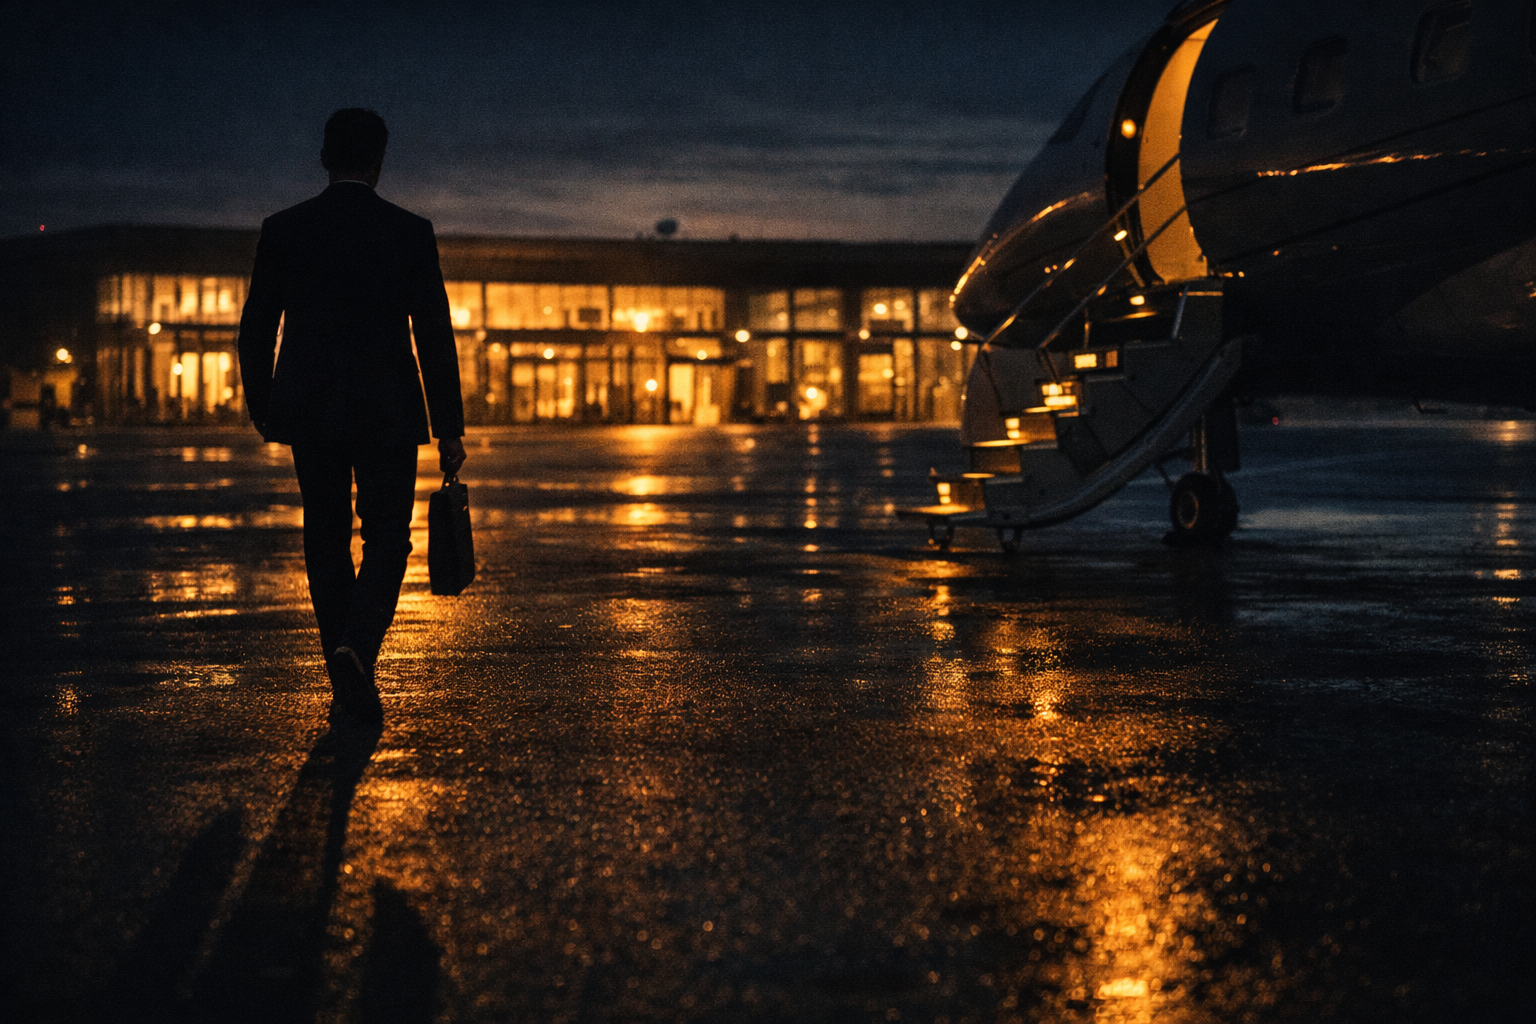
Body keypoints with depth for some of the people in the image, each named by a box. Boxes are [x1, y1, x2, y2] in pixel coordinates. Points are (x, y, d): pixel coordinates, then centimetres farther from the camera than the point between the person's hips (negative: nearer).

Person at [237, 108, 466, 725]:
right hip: (389, 415, -2)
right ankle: (355, 648, -18)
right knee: (387, 540, 7)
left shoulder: (283, 231, 0)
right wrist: (449, 429, 0)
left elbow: (255, 332, 3)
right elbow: (435, 337, -5)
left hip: (310, 416, 2)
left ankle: (348, 688, 14)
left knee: (327, 542, 13)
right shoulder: (411, 234, -4)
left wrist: (263, 412, 15)